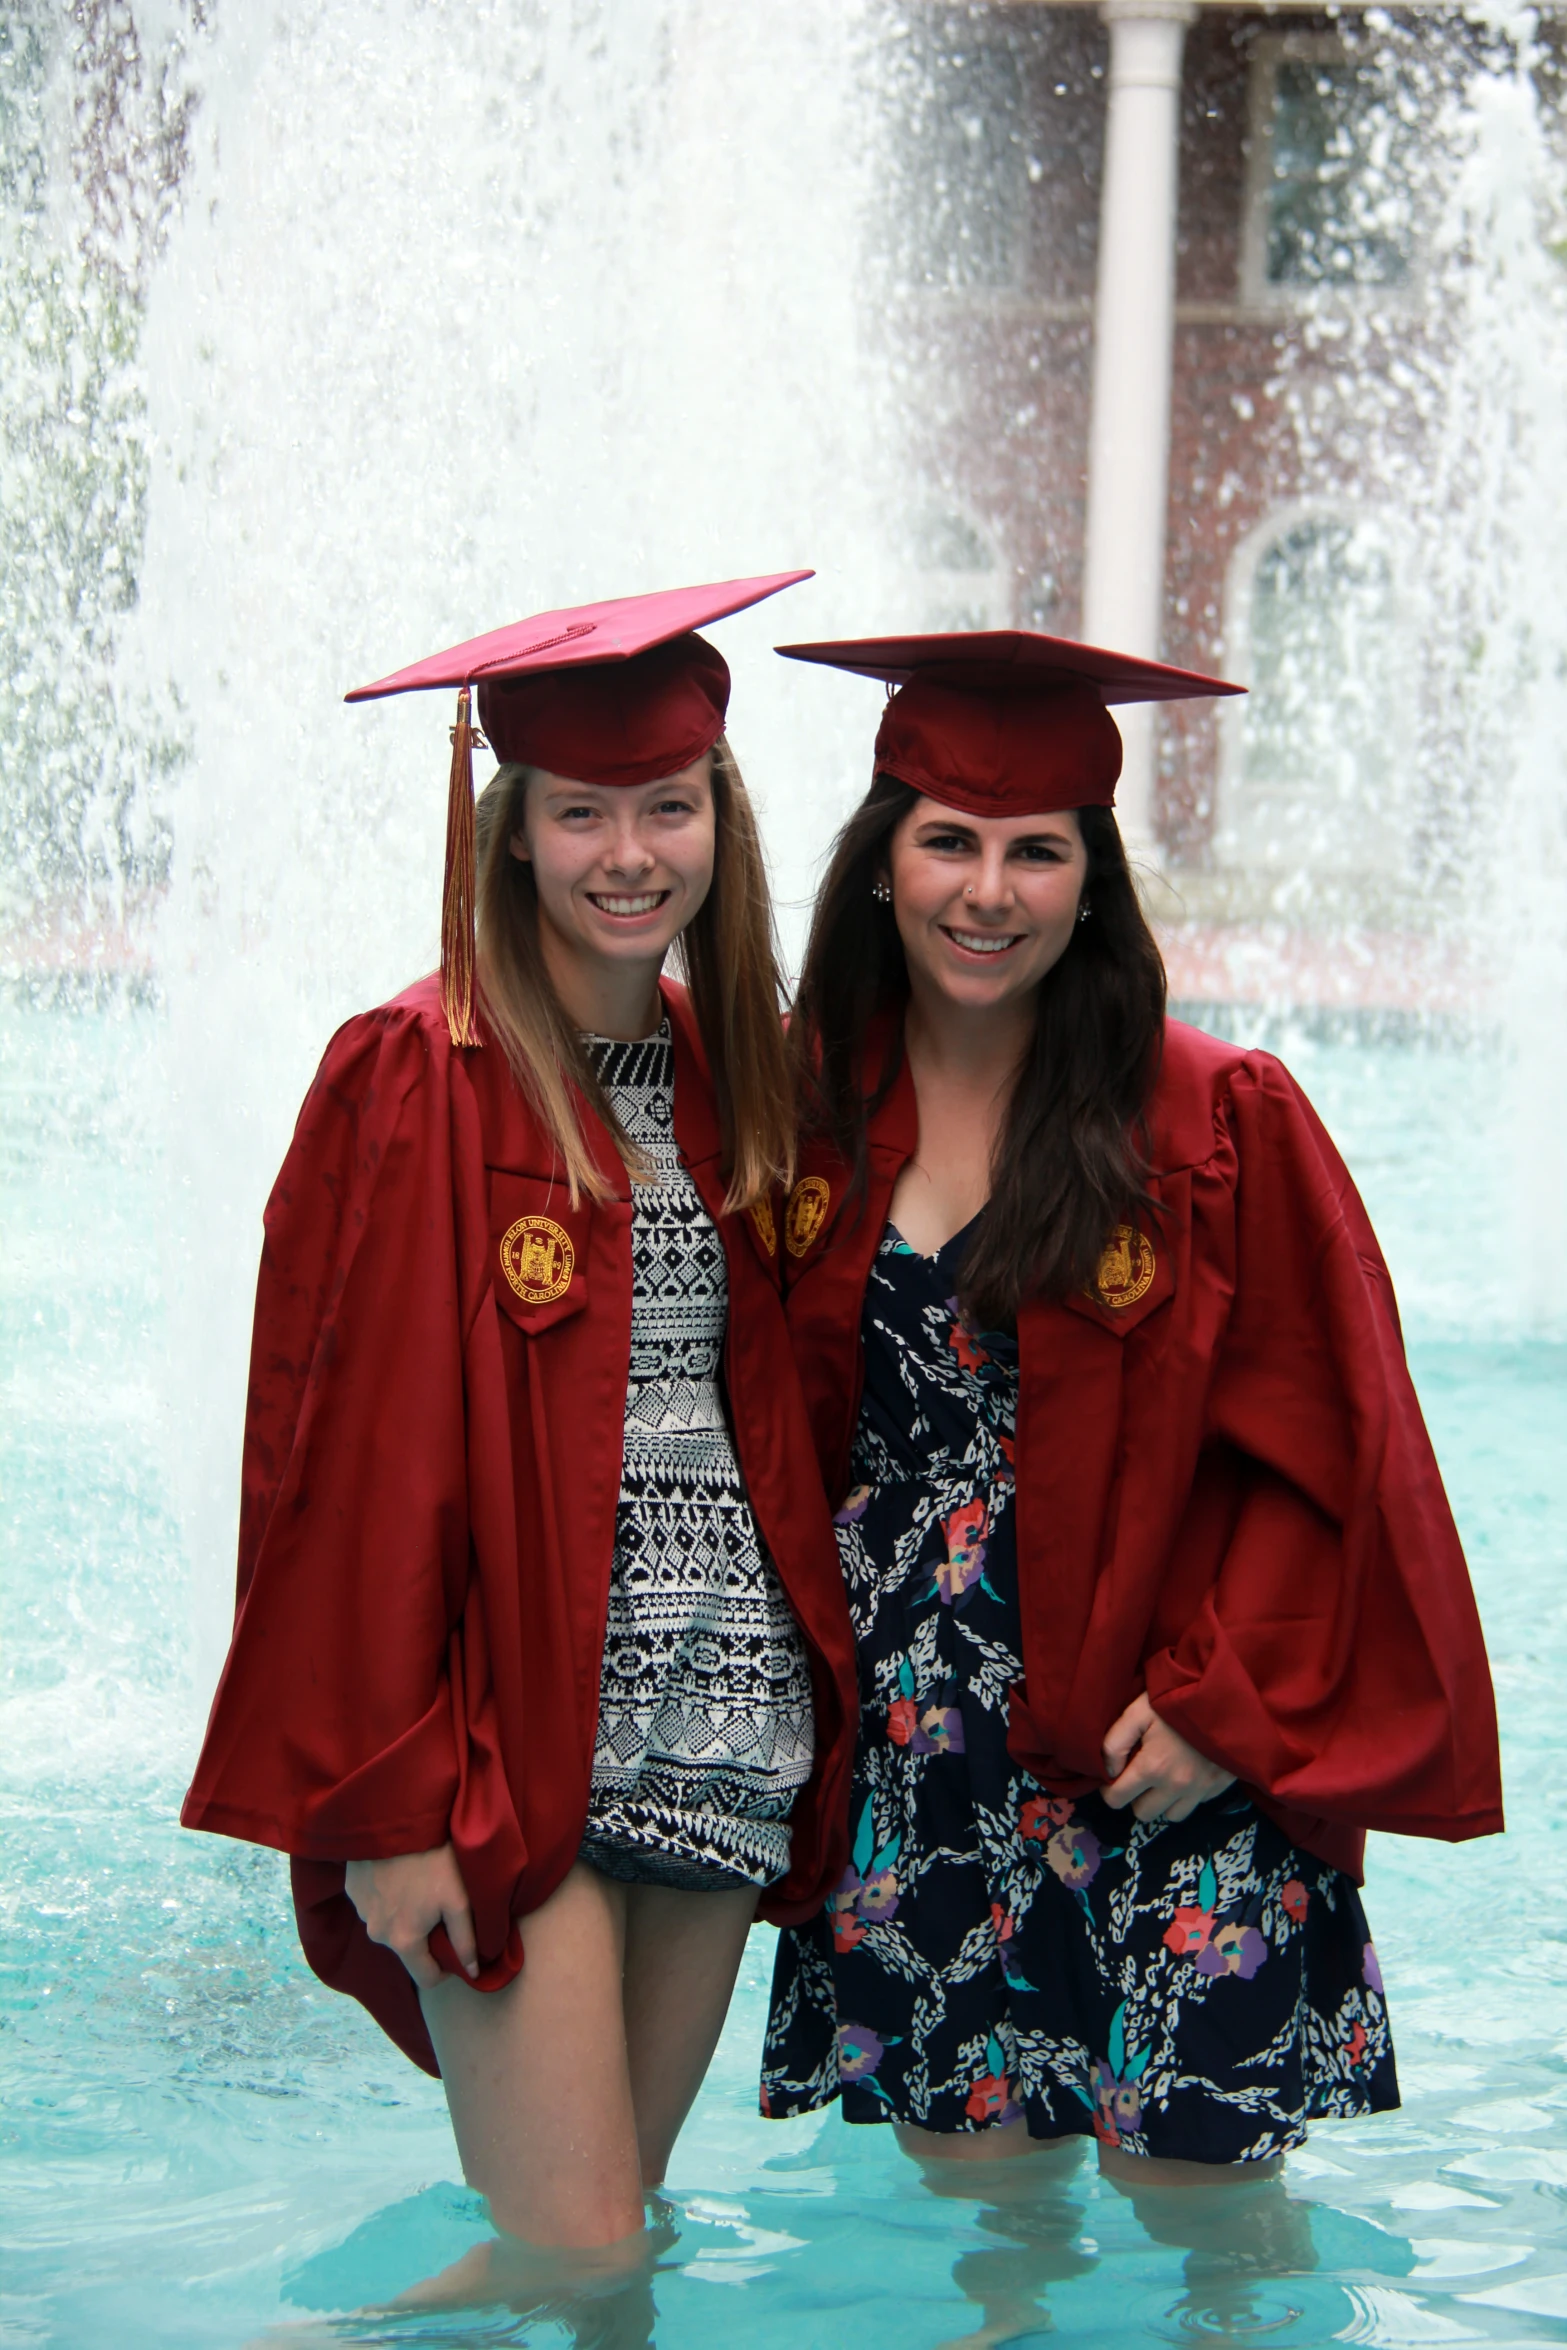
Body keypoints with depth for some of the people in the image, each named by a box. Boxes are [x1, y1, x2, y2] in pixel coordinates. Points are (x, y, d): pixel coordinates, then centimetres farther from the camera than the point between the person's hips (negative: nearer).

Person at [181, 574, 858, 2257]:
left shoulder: (726, 1073, 12)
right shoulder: (419, 1079, -8)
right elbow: (355, 1454, -10)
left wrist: (816, 1713, 11)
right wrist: (386, 1801, -14)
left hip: (725, 1721, 6)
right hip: (513, 1726, -6)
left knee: (622, 2218, 11)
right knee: (576, 2256, -9)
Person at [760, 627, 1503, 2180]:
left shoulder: (1221, 1121, -7)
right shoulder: (810, 1105, 3)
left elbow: (1330, 1447, -6)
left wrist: (1230, 1703, -12)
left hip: (1153, 1757, -3)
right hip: (909, 1760, 3)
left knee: (1195, 2197, 2)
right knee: (969, 2183, 11)